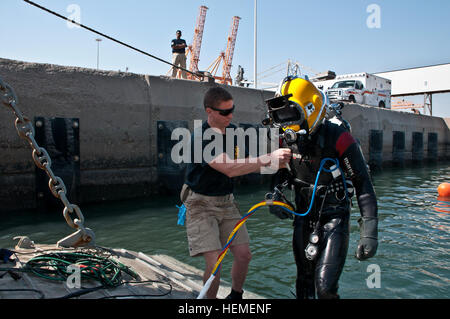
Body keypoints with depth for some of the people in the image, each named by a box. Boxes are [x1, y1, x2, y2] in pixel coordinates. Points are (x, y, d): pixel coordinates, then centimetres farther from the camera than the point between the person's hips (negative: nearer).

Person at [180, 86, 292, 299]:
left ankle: (235, 295, 27)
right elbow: (230, 169, -31)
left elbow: (241, 162, 8)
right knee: (214, 262, -13)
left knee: (244, 255, 2)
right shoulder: (200, 138, -21)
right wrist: (268, 158, -32)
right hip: (201, 203, -6)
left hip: (226, 201, 6)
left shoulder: (232, 130, 3)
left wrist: (275, 164, -7)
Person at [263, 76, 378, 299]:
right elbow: (282, 173, 13)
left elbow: (363, 185, -17)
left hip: (334, 220, -5)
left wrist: (369, 232, -19)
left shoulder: (337, 136, -21)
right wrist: (276, 194, -8)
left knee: (325, 288, -9)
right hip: (303, 219, 5)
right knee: (304, 283, 16)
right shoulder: (288, 139, -5)